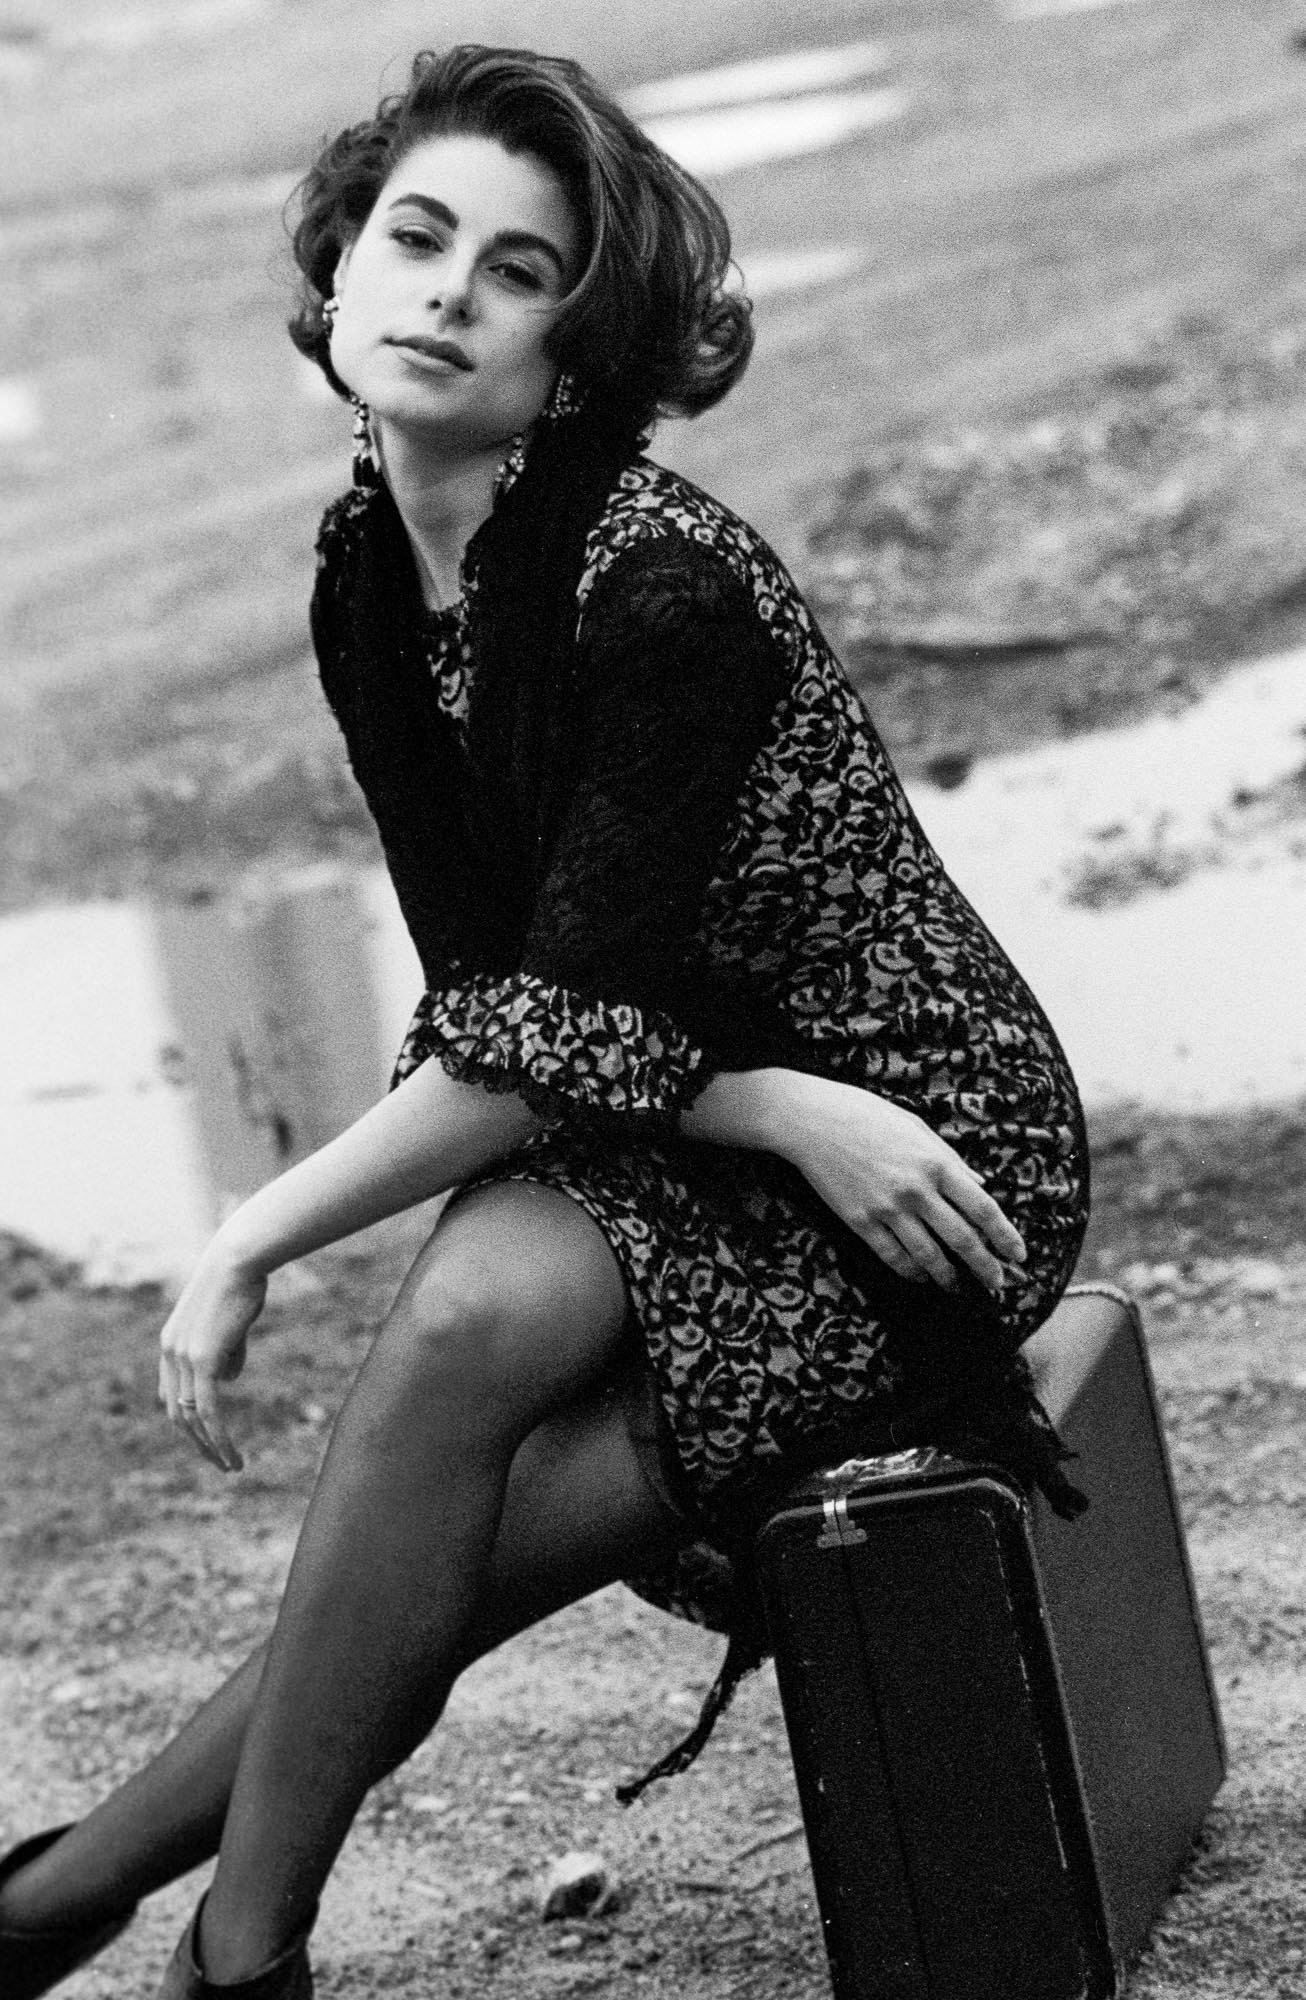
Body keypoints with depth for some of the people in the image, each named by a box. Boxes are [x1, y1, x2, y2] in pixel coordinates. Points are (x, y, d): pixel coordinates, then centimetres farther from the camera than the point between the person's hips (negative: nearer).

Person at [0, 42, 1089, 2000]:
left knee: (475, 1313, -28)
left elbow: (576, 1018, -24)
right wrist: (782, 1109, -19)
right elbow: (485, 988, -2)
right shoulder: (370, 583, 1)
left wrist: (258, 1236, -19)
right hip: (708, 1170, 6)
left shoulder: (660, 581, -21)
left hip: (936, 1141, -6)